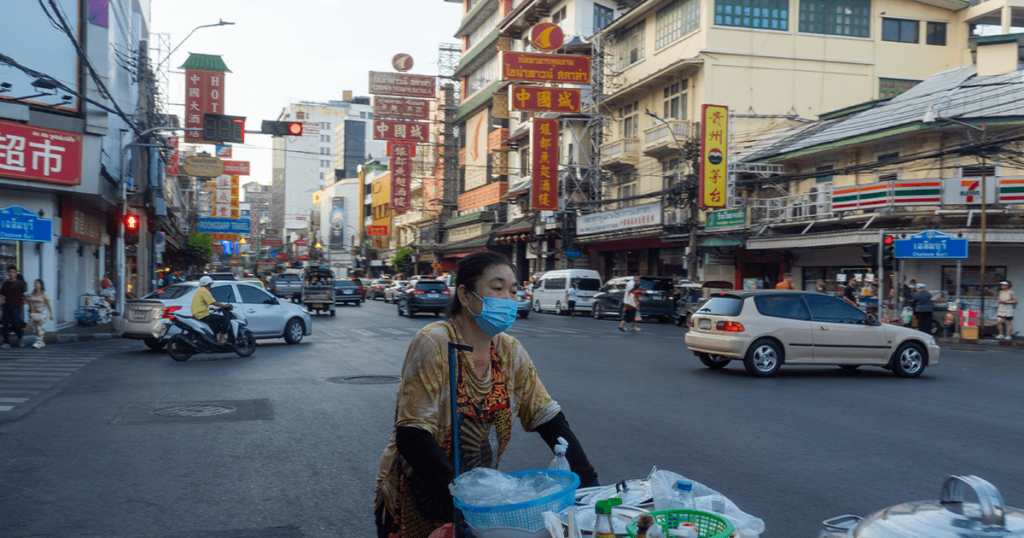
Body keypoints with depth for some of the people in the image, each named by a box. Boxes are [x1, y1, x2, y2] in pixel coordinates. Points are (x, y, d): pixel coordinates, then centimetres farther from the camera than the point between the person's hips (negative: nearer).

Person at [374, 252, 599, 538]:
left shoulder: (510, 351, -1)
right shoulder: (434, 344, -18)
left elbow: (547, 418, 1)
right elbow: (412, 436, -23)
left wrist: (587, 481, -10)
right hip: (416, 501, -5)